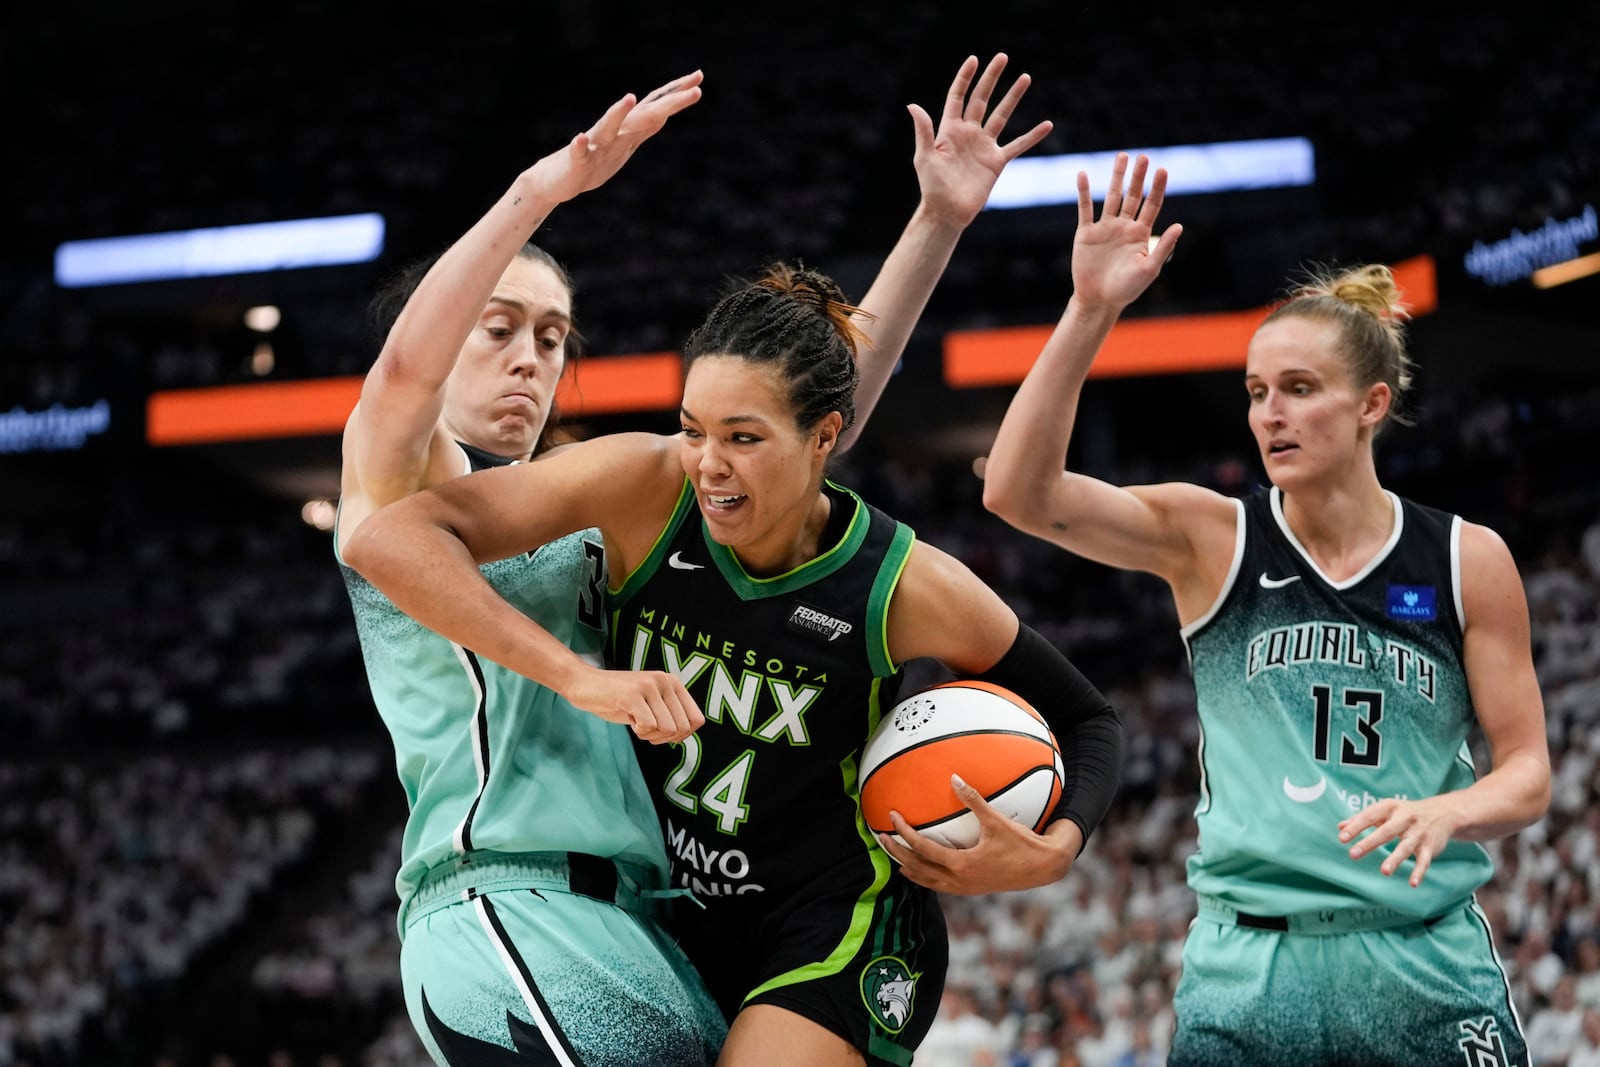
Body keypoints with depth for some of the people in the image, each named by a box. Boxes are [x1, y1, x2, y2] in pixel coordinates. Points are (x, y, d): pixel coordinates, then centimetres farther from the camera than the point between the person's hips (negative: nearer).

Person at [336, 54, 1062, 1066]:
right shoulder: (402, 480, 8)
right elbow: (406, 368, -16)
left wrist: (939, 221, 14)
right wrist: (542, 187, -27)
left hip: (627, 922, 7)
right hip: (508, 907, -7)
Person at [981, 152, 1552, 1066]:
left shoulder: (1468, 560, 3)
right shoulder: (1209, 537, 1)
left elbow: (1527, 769, 5)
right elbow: (1020, 492, -13)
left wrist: (1444, 812, -17)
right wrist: (1091, 312, -21)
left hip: (1428, 970, 1)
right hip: (1248, 976, 0)